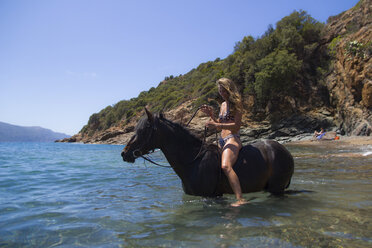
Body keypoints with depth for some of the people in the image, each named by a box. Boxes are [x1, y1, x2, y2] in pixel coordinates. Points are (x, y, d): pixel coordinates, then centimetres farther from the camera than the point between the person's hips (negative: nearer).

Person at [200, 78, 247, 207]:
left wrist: (216, 125, -20)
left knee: (226, 166, -32)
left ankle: (240, 199, -37)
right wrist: (211, 115, 9)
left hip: (232, 139, -9)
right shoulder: (223, 105, 21)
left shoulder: (236, 104, -3)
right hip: (222, 140, 10)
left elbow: (237, 126, -13)